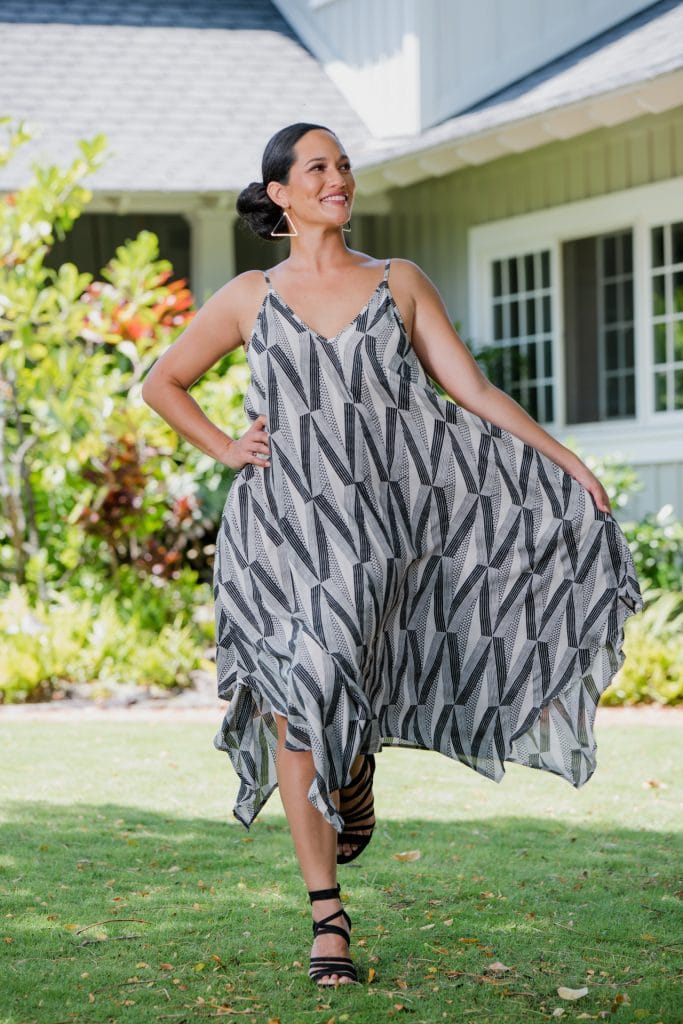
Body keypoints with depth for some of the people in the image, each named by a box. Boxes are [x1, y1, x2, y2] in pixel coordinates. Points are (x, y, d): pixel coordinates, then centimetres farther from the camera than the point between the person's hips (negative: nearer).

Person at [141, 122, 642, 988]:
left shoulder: (399, 285, 8)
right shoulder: (250, 299, 7)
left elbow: (471, 389, 4)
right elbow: (163, 383, 18)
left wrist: (567, 463, -3)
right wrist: (223, 449, 4)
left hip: (377, 526, 0)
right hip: (280, 530, 0)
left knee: (346, 692, 0)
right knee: (293, 707, -4)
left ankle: (358, 757, 40)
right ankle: (327, 915, 3)